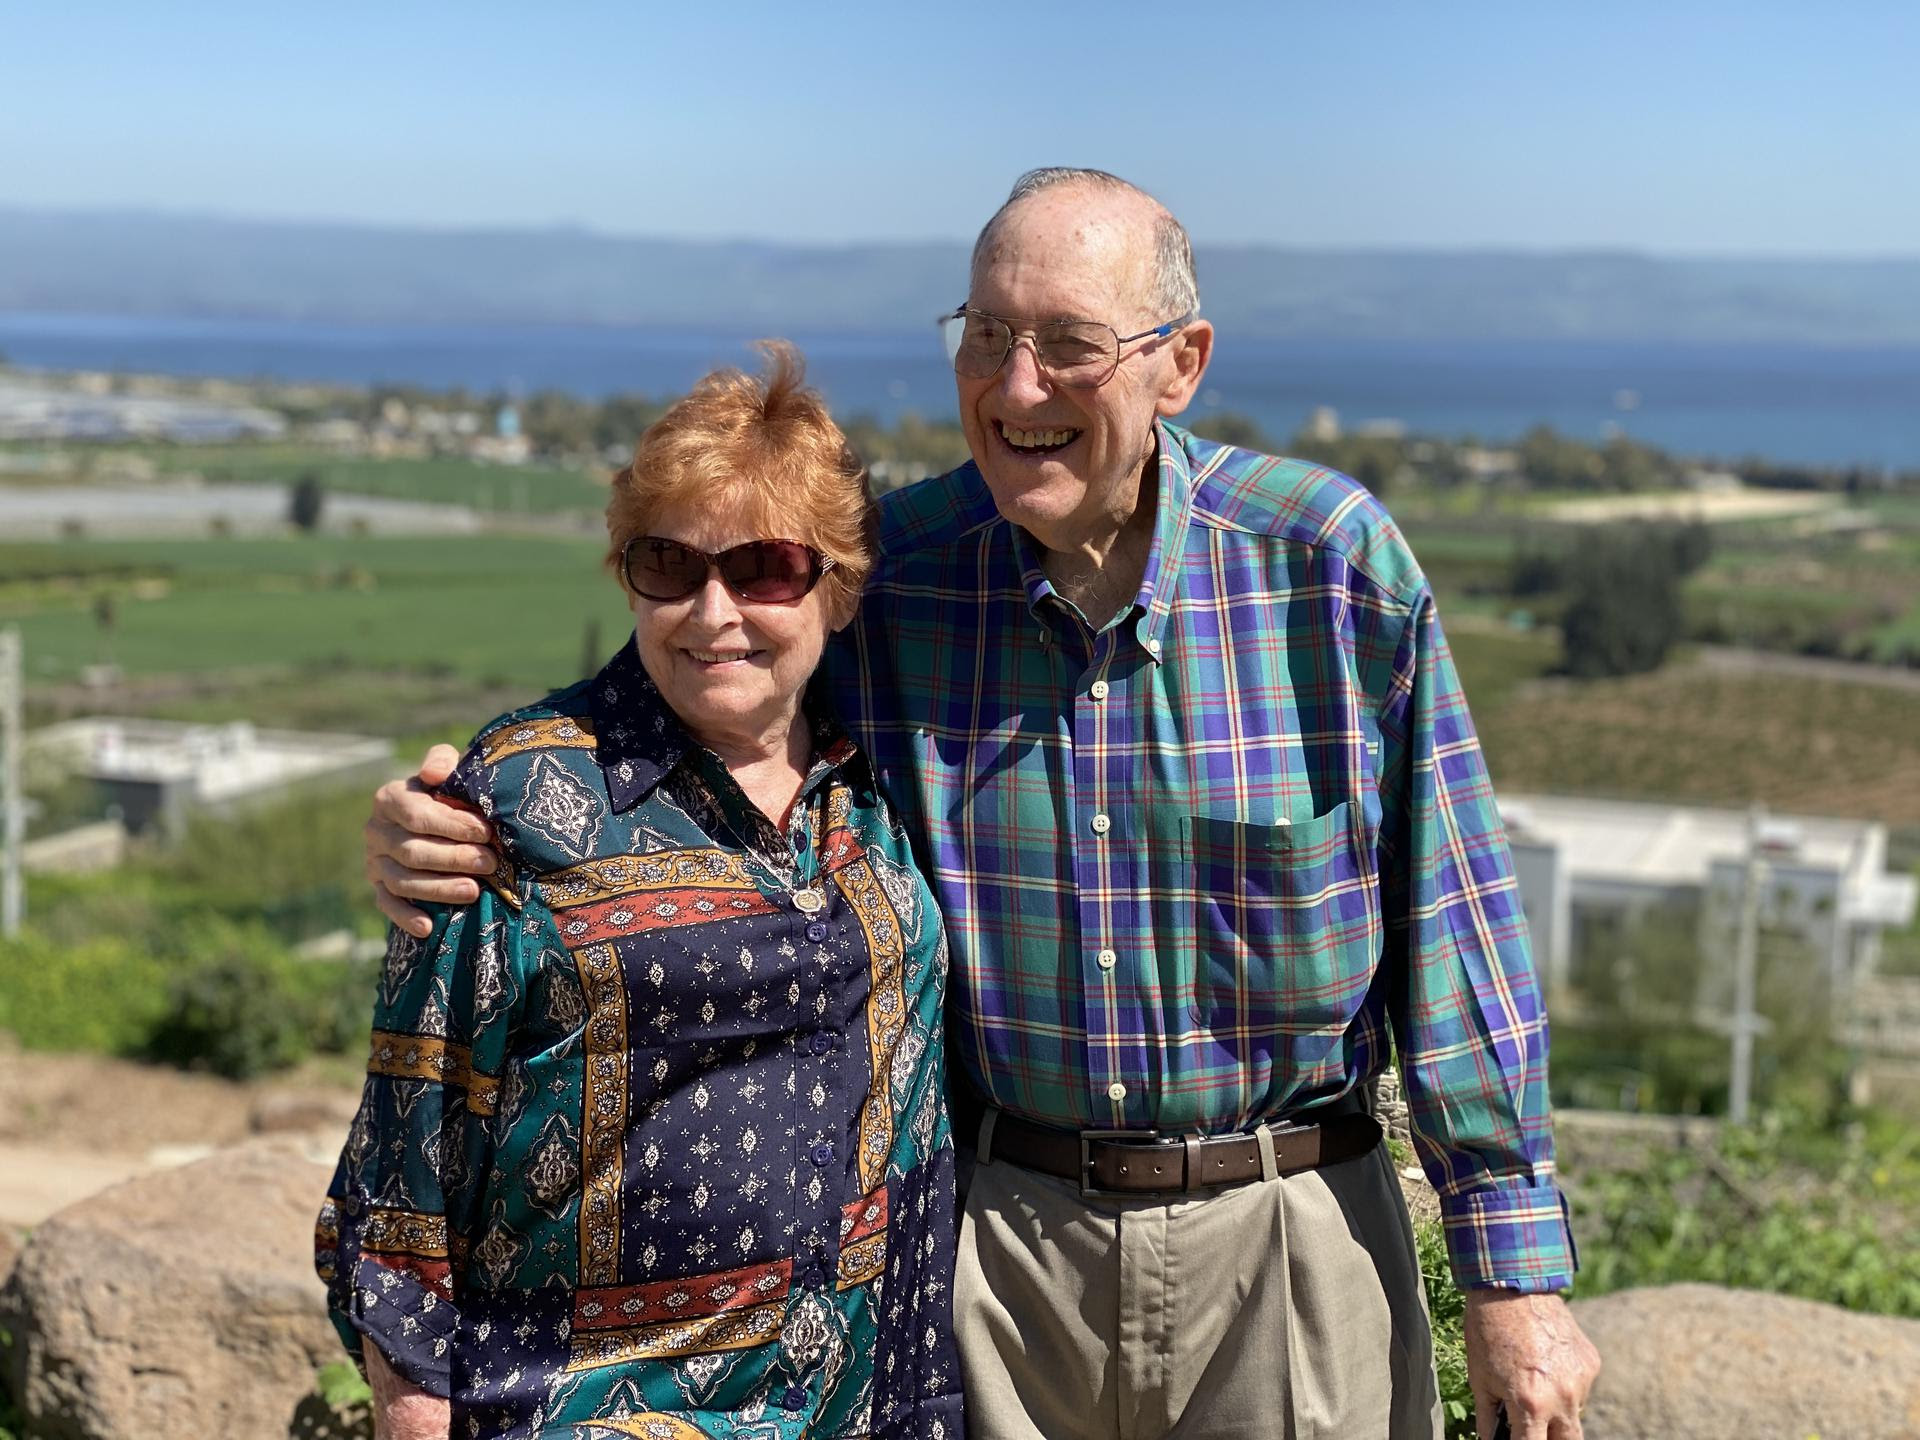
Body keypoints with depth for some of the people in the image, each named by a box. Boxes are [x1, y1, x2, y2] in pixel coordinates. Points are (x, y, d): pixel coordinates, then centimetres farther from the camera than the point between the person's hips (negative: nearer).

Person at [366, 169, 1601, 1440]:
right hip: (991, 1231, 1)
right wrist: (450, 830, -16)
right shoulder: (881, 573, -7)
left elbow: (1450, 926, -5)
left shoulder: (1334, 563, -10)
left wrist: (1516, 1278, -4)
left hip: (1287, 1234, -1)